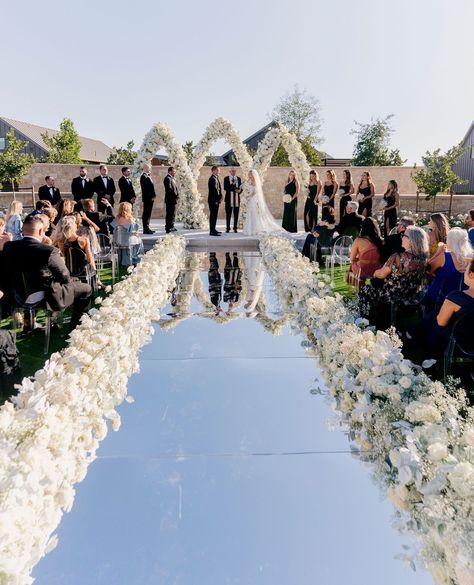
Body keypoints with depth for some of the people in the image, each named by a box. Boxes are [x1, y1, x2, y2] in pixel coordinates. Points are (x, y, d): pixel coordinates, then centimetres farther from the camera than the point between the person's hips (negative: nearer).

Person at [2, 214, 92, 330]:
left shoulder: (8, 247, -10)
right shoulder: (49, 251, -28)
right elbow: (65, 278, -15)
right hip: (48, 299, -7)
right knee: (86, 289, 12)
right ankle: (74, 327, 21)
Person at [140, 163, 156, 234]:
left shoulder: (147, 176, 17)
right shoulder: (144, 177, -12)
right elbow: (146, 188, -18)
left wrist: (153, 196, 10)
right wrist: (151, 196, -18)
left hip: (150, 198, 10)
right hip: (147, 198, -10)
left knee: (148, 213, 12)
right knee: (146, 213, -6)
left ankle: (147, 228, 18)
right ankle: (145, 229, -4)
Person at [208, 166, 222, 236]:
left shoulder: (216, 178, 18)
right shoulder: (212, 179, -15)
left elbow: (219, 188, 18)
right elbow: (214, 190, -19)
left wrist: (220, 196, 4)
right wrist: (219, 198, -11)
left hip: (216, 200, 10)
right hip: (213, 200, -10)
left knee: (214, 215, 14)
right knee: (213, 215, -9)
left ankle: (213, 230, 21)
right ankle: (212, 231, -8)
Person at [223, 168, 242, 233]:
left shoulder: (239, 179, 13)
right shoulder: (226, 178, 3)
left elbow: (241, 188, 11)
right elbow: (225, 188, -8)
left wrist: (239, 191, -11)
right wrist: (232, 184, -18)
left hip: (237, 198, 3)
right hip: (229, 198, -3)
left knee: (236, 214, 4)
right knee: (228, 214, -1)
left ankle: (235, 228, 10)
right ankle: (227, 228, 5)